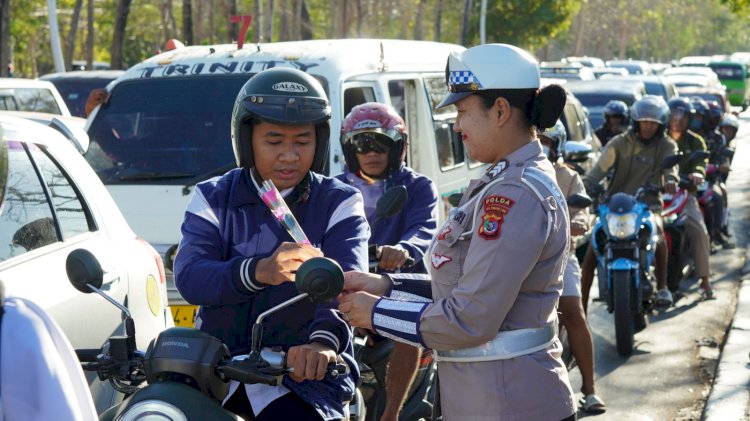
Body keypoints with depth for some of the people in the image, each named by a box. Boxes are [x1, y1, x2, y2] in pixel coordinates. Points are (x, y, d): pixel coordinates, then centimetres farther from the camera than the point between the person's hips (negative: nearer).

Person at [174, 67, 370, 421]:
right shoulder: (213, 198, 8)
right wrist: (257, 271, -30)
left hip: (302, 370, -2)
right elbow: (188, 277, -10)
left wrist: (324, 339, -36)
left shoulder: (339, 203, 5)